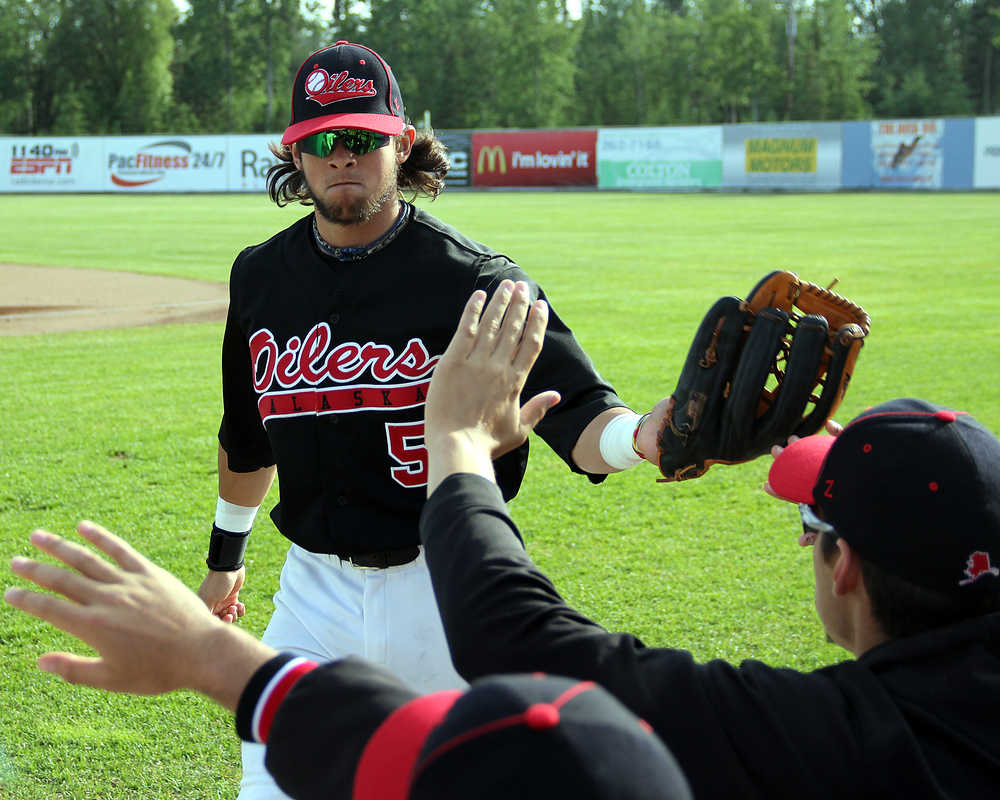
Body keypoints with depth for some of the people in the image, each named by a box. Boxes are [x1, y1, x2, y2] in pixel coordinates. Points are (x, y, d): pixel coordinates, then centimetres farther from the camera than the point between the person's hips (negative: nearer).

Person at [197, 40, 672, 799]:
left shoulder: (474, 279, -13)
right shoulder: (261, 275, 3)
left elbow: (575, 411, -25)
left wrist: (639, 436, -47)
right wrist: (226, 556, 27)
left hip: (446, 583, -3)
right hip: (315, 585, 4)